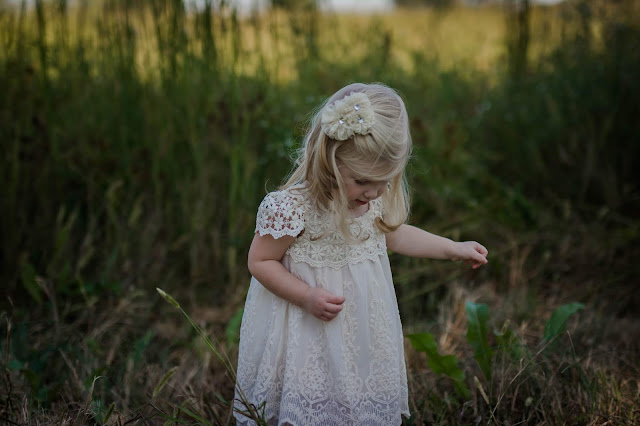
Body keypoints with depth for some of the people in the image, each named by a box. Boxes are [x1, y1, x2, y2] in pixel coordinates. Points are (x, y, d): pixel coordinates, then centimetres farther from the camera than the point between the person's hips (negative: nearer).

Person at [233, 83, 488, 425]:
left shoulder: (375, 197, -5)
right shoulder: (292, 207, -26)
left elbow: (389, 233, 15)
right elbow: (259, 261, -15)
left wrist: (453, 249, 15)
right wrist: (307, 296, -26)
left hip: (363, 323, 6)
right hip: (309, 333, -6)